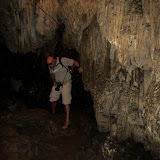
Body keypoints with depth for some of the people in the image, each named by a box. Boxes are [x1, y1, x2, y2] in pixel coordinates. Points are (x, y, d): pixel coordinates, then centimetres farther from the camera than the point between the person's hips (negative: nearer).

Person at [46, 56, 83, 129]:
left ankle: (67, 121, -6)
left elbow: (74, 61, -15)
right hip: (57, 84, 6)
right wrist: (54, 81, -3)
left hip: (66, 83, -6)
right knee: (53, 99, 9)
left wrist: (79, 67, -34)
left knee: (66, 102, -12)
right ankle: (53, 112, 40)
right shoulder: (50, 66, -4)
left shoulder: (63, 60, -22)